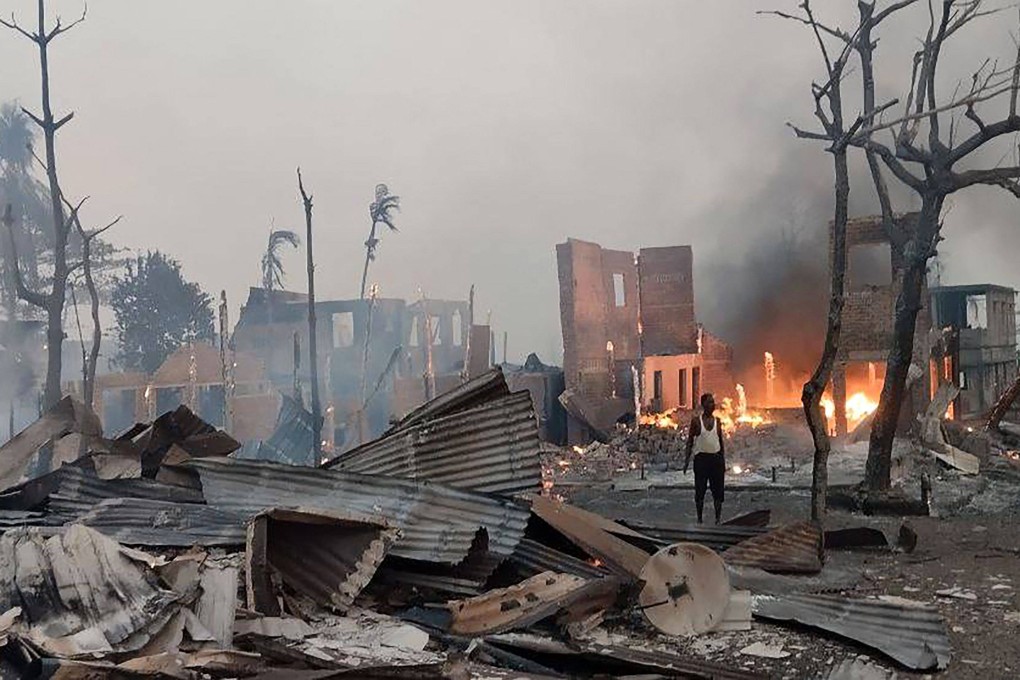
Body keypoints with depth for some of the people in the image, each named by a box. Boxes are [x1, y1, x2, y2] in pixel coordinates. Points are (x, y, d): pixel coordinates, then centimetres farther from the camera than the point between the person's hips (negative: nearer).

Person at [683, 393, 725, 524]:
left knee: (718, 489, 1)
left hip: (716, 457, 3)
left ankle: (718, 518, 7)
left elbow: (721, 440, 14)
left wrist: (723, 460, 11)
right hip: (701, 457, -3)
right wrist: (687, 460, -5)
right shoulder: (696, 421, -2)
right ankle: (699, 519, 9)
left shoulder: (717, 421, 8)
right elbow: (690, 441, 1)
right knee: (700, 490, 1)